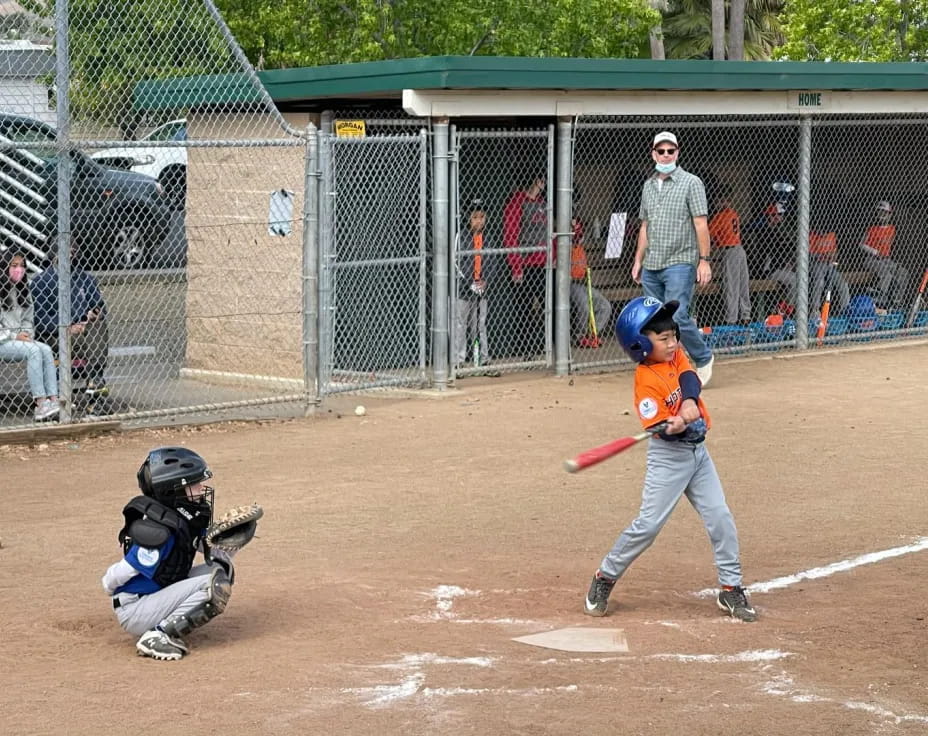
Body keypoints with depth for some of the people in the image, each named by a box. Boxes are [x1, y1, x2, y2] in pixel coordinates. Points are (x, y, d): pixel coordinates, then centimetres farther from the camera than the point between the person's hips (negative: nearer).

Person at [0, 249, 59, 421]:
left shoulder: (23, 290, 15)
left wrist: (27, 334, -1)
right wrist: (14, 336, -15)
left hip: (21, 339, 6)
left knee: (46, 350, -22)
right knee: (34, 350, -30)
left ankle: (53, 400, -34)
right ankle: (40, 404, -37)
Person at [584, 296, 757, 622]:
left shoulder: (676, 356, 2)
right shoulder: (646, 380, -18)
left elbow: (689, 379, -17)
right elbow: (658, 427, -22)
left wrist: (689, 402, -35)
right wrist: (672, 427, -42)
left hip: (697, 450, 7)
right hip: (668, 457, -7)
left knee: (720, 518, 3)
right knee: (648, 524, -7)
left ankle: (731, 589, 12)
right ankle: (605, 578, 10)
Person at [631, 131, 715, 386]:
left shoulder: (691, 183, -2)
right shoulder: (648, 186, 15)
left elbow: (701, 224, -6)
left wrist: (704, 260, -12)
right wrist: (638, 260, 17)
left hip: (680, 263, -6)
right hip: (651, 267, 6)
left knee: (677, 317, -15)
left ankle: (703, 358, 6)